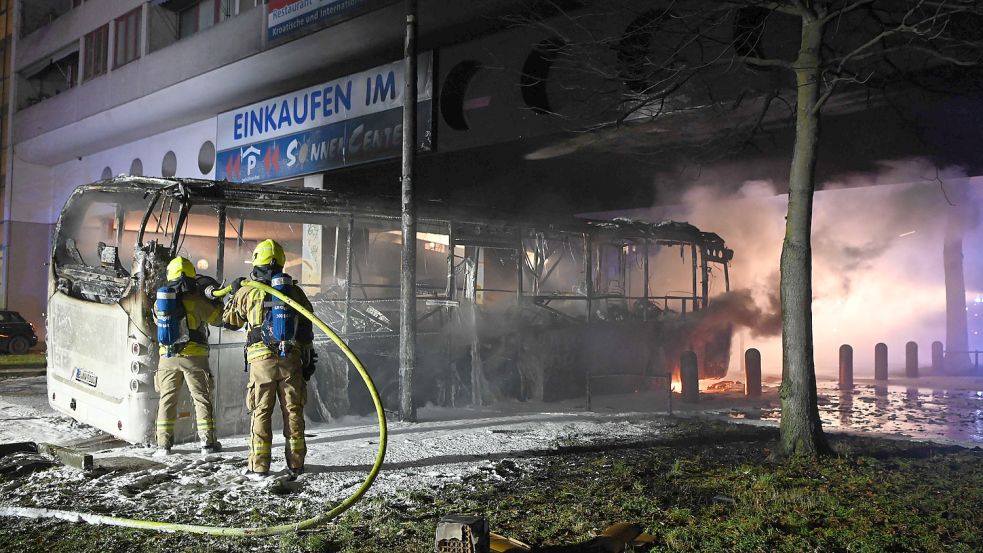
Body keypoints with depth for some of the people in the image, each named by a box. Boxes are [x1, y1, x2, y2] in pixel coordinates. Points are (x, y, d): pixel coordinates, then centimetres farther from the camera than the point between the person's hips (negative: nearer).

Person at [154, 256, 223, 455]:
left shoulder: (159, 302, 2)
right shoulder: (196, 301, -11)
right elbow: (217, 318, -2)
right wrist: (216, 300, 16)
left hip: (167, 357, 4)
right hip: (194, 356, -3)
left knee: (167, 399, 12)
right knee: (202, 398, 4)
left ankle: (163, 443, 12)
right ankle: (207, 442, 4)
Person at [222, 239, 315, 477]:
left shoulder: (247, 292, -1)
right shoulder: (295, 292, 6)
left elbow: (230, 320, 14)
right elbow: (307, 331, 10)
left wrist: (234, 292, 28)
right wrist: (309, 360, 19)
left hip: (261, 360, -2)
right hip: (291, 359, 2)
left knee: (261, 412, 5)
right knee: (293, 410, 7)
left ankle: (259, 465, 6)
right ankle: (296, 463, 11)